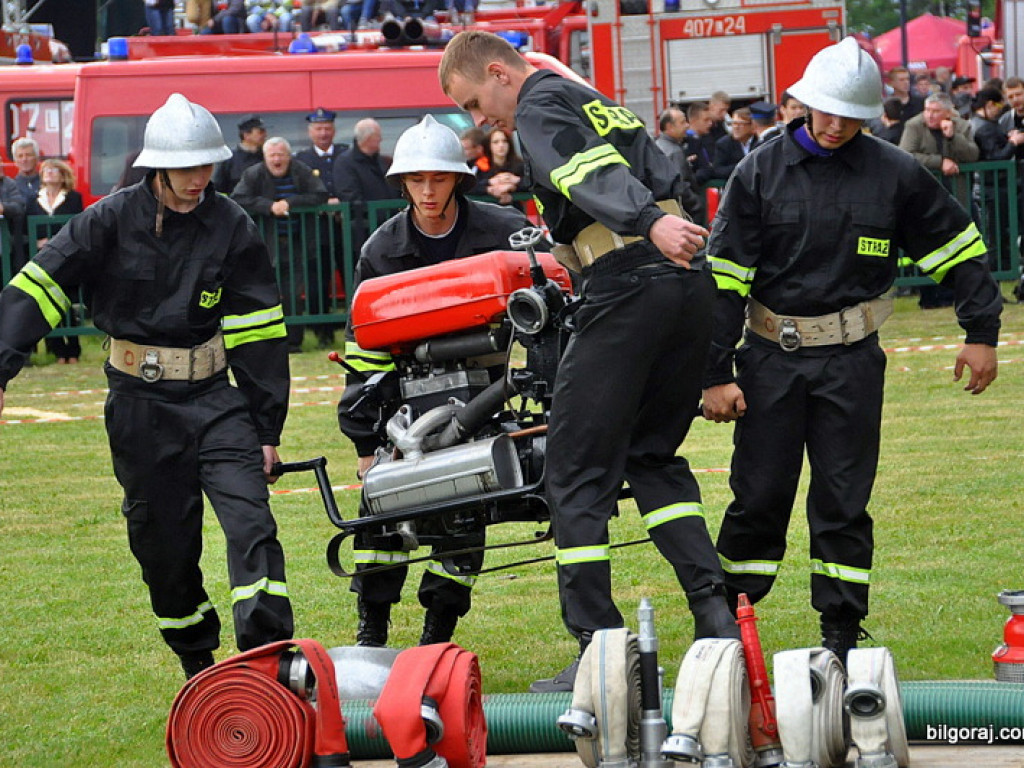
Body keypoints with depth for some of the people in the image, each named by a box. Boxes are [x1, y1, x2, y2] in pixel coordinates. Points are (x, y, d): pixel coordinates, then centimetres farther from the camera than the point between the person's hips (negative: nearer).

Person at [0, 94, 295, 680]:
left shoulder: (232, 227, -3)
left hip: (216, 400, 0)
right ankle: (198, 668, 26)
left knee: (251, 521, -16)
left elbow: (259, 333, 0)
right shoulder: (113, 219, -5)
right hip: (140, 406, 0)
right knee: (162, 540, 7)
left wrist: (267, 428, 0)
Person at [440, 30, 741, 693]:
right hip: (693, 287, 9)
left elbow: (594, 177, -19)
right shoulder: (604, 104, 27)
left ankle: (598, 648, -5)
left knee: (579, 471, -2)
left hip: (629, 291, -9)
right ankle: (716, 618, 8)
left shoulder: (539, 108, 0)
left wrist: (648, 222, -35)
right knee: (654, 454, 19)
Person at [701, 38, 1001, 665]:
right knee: (759, 498, 2)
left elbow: (960, 248, 11)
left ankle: (843, 636, 9)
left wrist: (982, 333, 8)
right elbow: (724, 277, -1)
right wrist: (716, 373, -5)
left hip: (852, 360, 0)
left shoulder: (895, 174, 0)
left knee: (844, 501, 3)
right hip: (772, 358, 0)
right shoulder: (760, 173, -1)